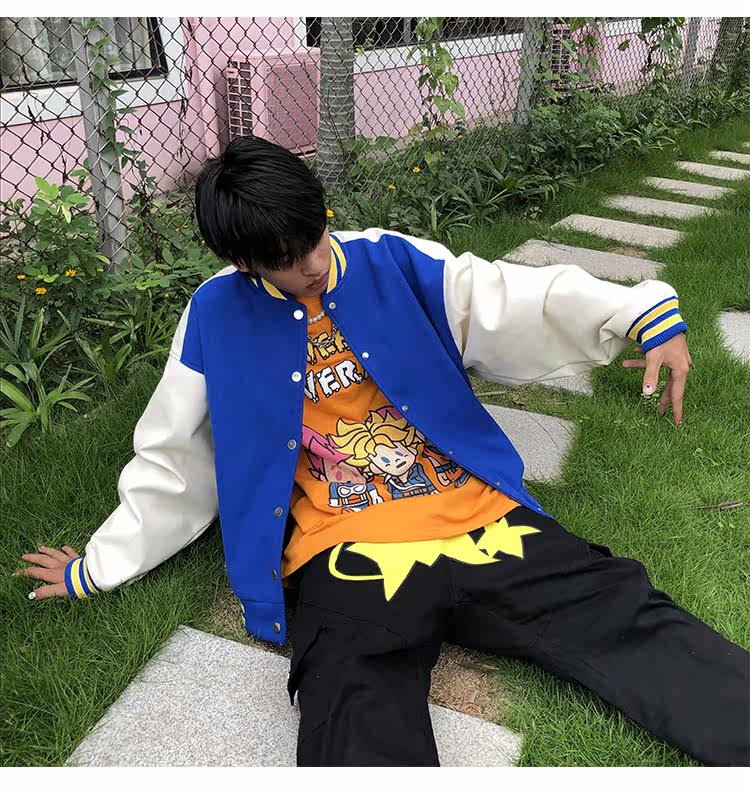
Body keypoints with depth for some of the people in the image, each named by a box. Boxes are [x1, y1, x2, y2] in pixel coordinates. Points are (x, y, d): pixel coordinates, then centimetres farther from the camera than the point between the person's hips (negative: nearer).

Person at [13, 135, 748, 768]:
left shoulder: (390, 262, 7)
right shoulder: (217, 315, 6)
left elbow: (518, 302, 4)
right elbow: (168, 461, 14)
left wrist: (645, 316, -8)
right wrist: (98, 567, 17)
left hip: (480, 520, 2)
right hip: (349, 557, -1)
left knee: (637, 626, -12)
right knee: (360, 737, -30)